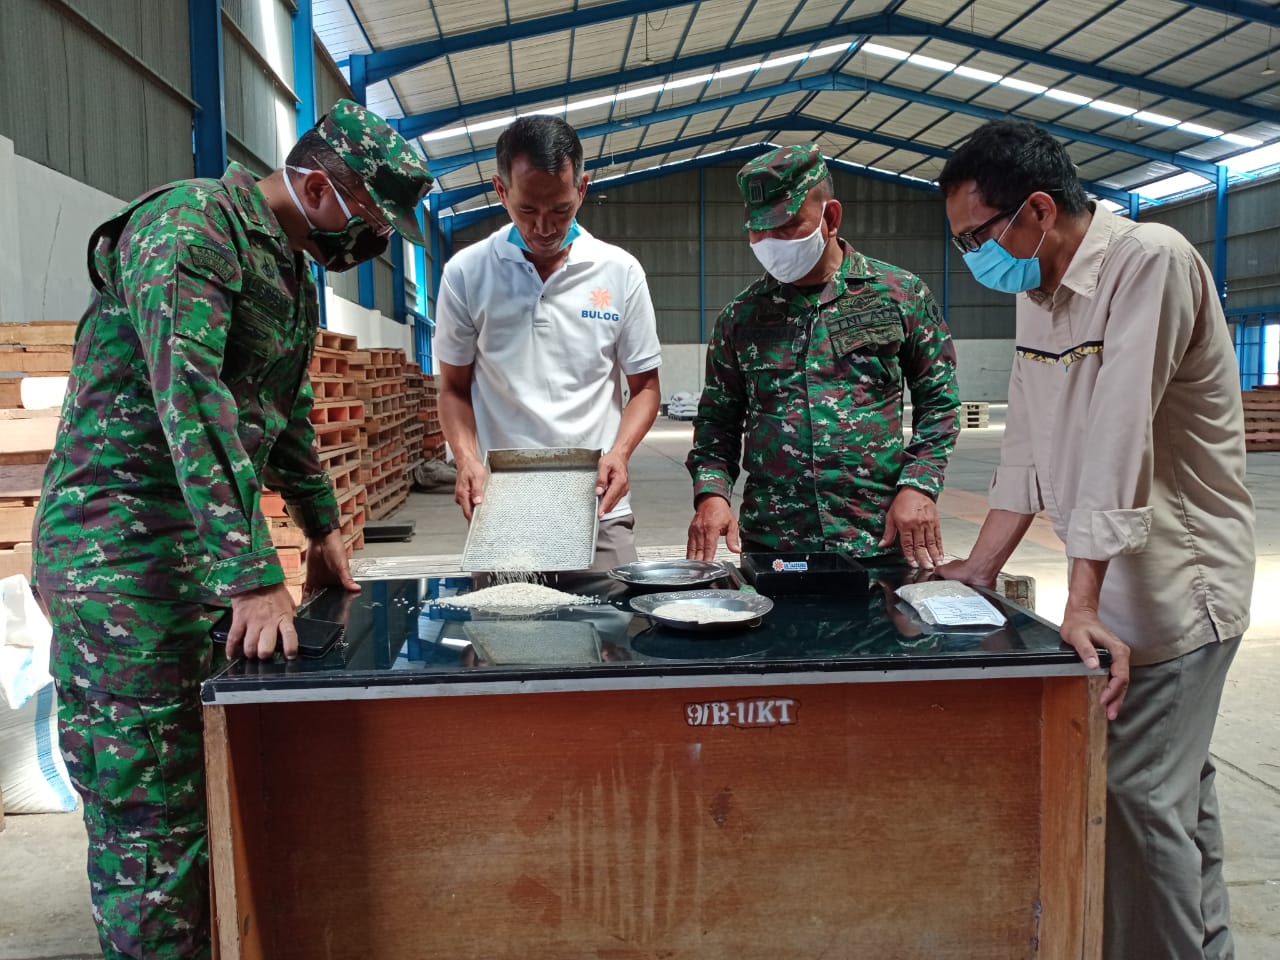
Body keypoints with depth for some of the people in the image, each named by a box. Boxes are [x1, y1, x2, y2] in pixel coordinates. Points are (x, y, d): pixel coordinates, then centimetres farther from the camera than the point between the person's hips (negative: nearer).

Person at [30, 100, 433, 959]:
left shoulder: (294, 273, 15)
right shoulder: (188, 227, -14)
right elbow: (191, 403, -24)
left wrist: (323, 527, 23)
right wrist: (253, 577, -27)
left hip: (205, 553, 9)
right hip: (119, 555, -8)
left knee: (212, 779, 13)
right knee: (148, 807, -2)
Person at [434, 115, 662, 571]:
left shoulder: (620, 271, 1)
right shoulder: (466, 273, 1)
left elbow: (644, 387, 8)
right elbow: (455, 388, 9)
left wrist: (619, 453, -10)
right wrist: (467, 458, -9)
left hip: (598, 510, 0)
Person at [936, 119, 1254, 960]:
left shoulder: (1150, 263, -19)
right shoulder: (1039, 290, 7)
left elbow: (1119, 440, -27)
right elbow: (1030, 446, 9)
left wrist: (1082, 602, -30)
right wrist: (980, 570, 8)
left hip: (1178, 580, -8)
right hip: (1123, 572, 8)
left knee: (1139, 793, -6)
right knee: (1177, 781, 19)